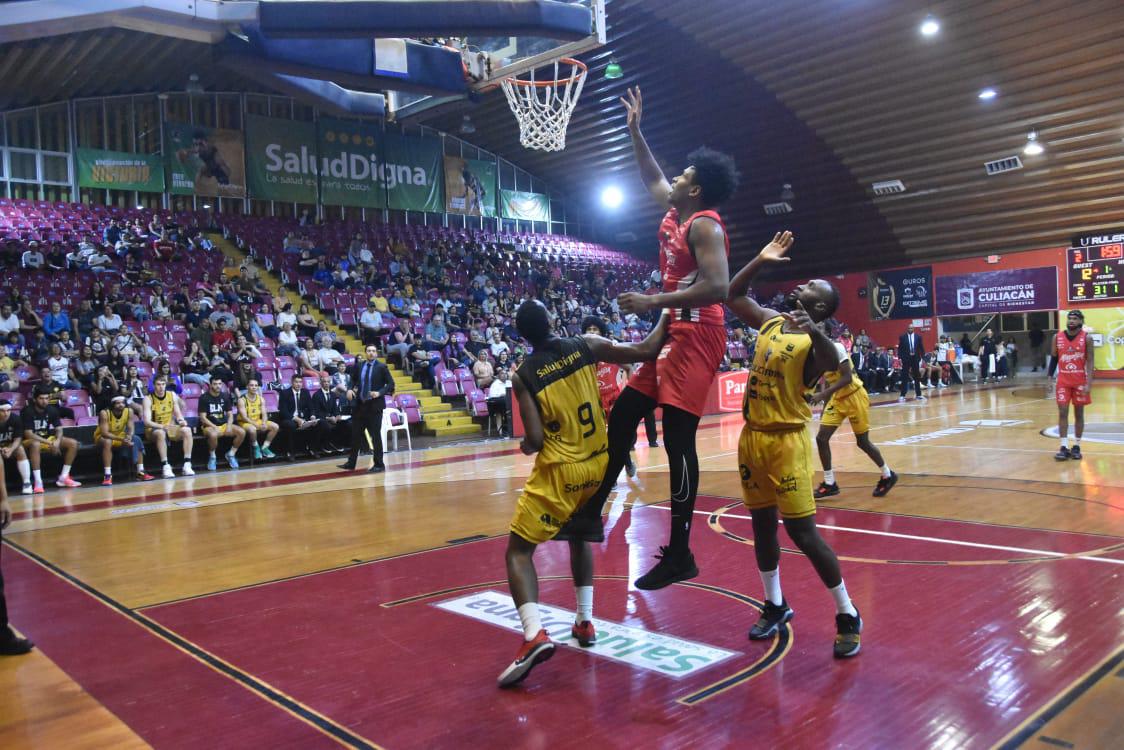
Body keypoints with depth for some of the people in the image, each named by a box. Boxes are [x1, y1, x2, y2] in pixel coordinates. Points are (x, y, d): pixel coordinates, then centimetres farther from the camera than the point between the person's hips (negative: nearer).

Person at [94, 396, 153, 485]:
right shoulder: (104, 413, -27)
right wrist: (121, 439, -45)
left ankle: (140, 472, -14)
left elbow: (131, 429, -13)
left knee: (136, 439, -18)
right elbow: (104, 433, -33)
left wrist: (129, 436, -36)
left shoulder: (129, 412, -14)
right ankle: (108, 476, -37)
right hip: (102, 438, -5)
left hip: (120, 437, 5)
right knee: (107, 441, -37)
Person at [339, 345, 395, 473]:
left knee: (375, 435, 0)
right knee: (356, 434, 11)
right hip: (360, 404, 5)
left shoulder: (381, 367, -5)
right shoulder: (358, 365, 7)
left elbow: (391, 384, -5)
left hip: (375, 405, -5)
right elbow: (353, 380, 21)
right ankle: (351, 463, 22)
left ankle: (379, 465, 9)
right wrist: (351, 389, 1)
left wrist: (380, 393, -19)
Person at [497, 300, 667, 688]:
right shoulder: (587, 345, -3)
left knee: (518, 550, 3)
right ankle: (585, 621, 28)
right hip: (598, 465, 5)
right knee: (579, 536, 29)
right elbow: (646, 351, -6)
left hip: (560, 472, -4)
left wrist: (525, 446, 9)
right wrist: (668, 317, 8)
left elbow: (536, 441, -13)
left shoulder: (523, 376, -9)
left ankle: (534, 634, -17)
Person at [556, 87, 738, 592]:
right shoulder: (674, 214, 16)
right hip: (674, 334, 10)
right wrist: (635, 131, 32)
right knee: (622, 415, 10)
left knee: (678, 439, -10)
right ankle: (591, 513, 18)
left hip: (697, 336, -10)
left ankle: (679, 554, -4)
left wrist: (653, 302, -22)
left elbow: (717, 287, -24)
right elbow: (651, 179, 35)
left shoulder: (704, 225, -12)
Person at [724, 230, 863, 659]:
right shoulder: (770, 321, 8)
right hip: (752, 436, 7)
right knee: (762, 525, 14)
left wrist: (812, 332, -55)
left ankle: (847, 616, 10)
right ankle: (775, 606, 29)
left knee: (802, 531, -6)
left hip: (787, 441, -7)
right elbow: (732, 297, 15)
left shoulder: (814, 340, -14)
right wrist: (760, 261, 6)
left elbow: (832, 363, -36)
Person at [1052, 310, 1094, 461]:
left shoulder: (1086, 338, -5)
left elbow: (1090, 362, -8)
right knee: (1062, 413, -4)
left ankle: (1077, 447, 14)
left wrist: (1089, 384, -16)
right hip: (1063, 381, 2)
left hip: (1080, 381, -2)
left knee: (1079, 413, 6)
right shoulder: (1057, 337, 2)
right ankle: (1064, 447, -3)